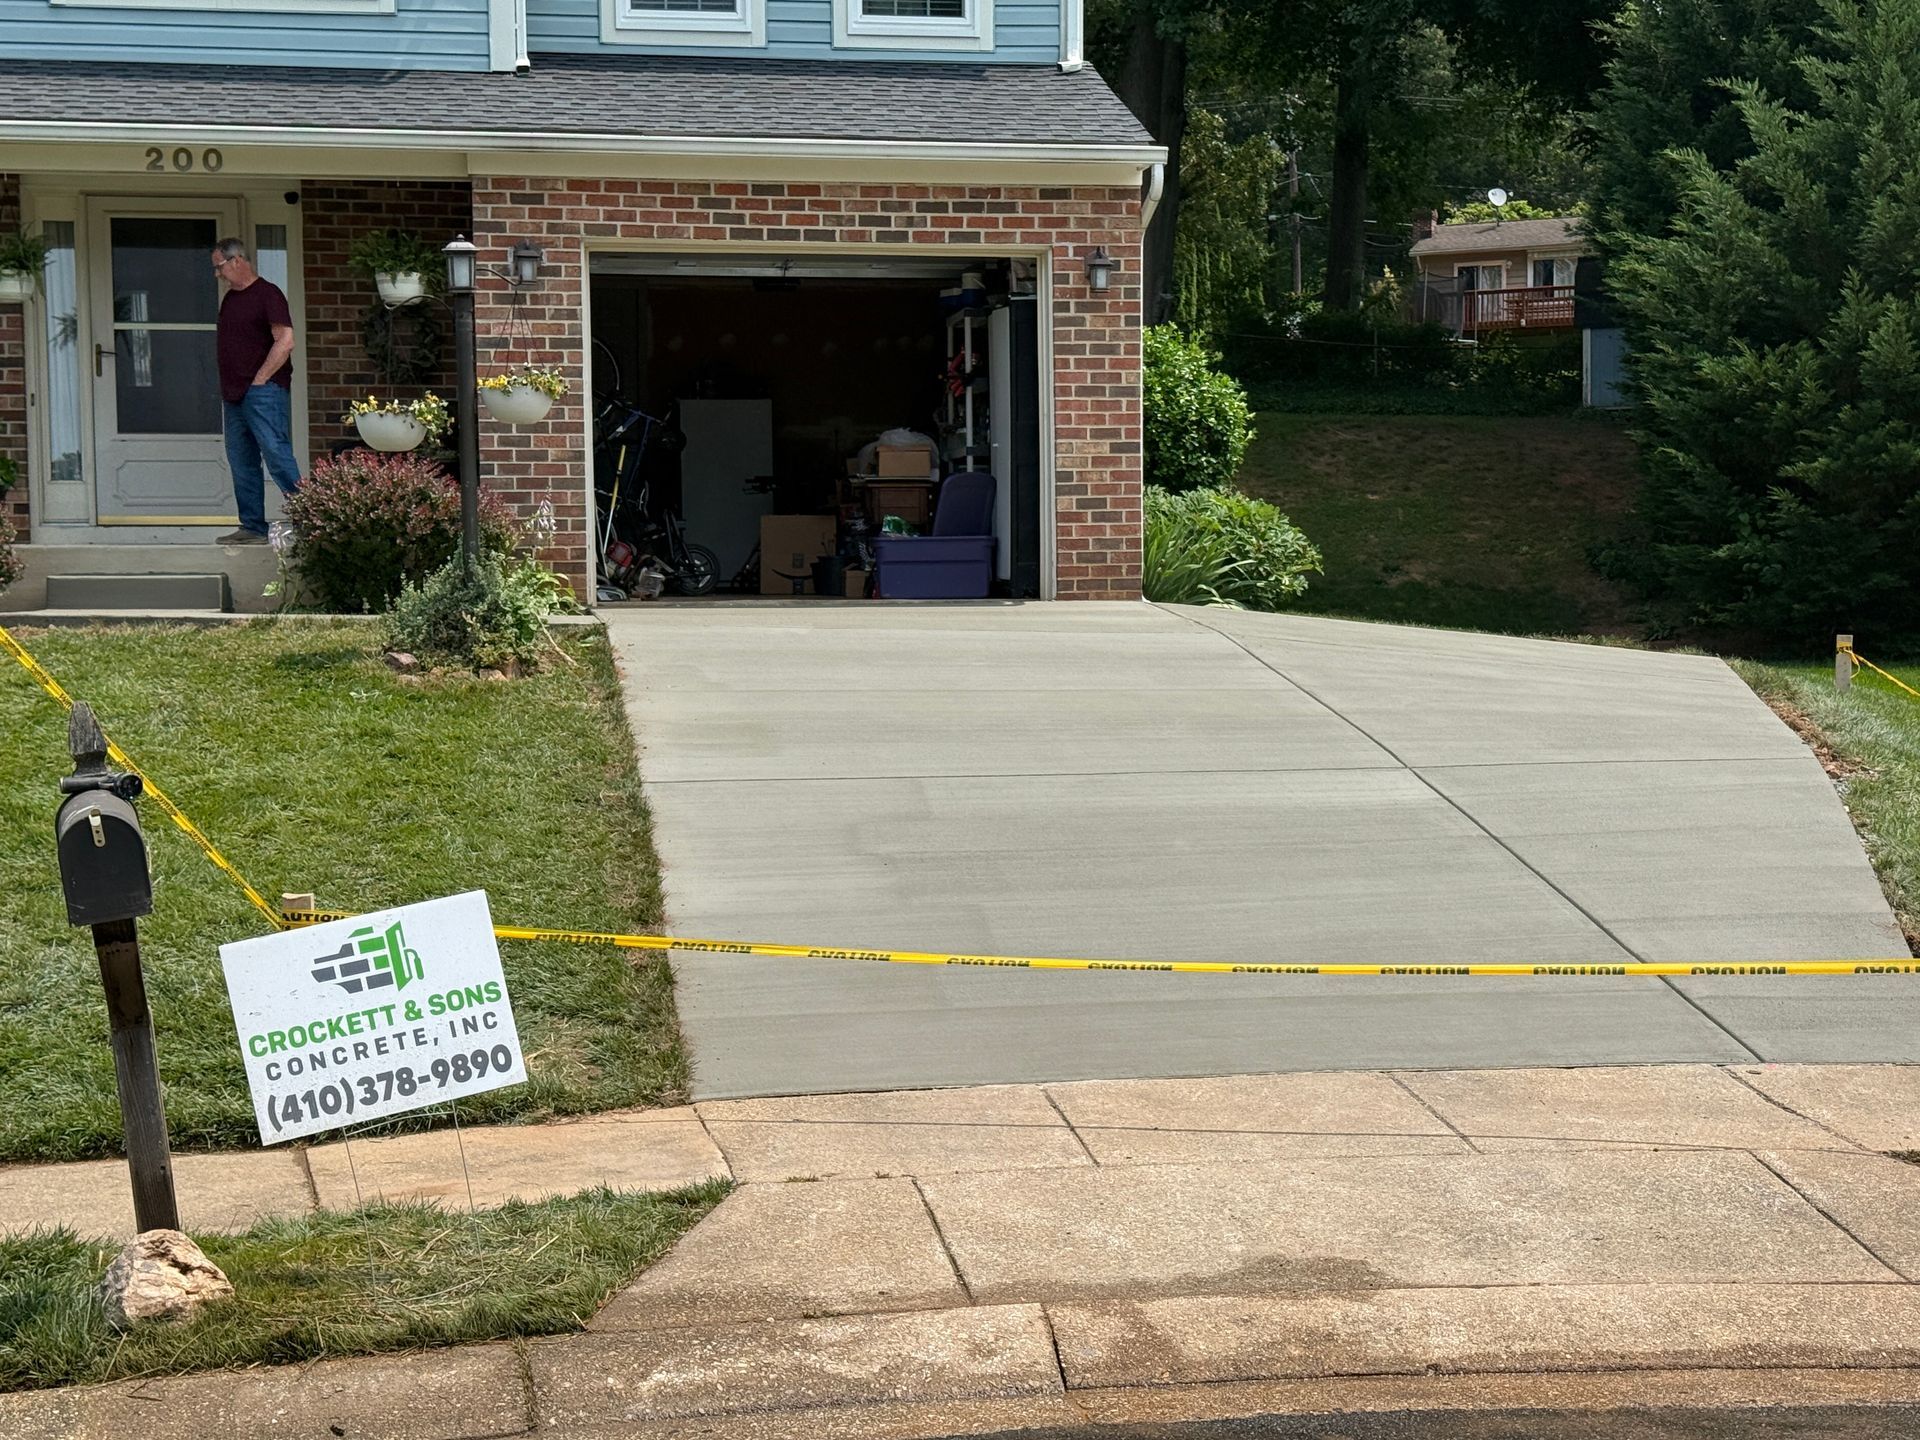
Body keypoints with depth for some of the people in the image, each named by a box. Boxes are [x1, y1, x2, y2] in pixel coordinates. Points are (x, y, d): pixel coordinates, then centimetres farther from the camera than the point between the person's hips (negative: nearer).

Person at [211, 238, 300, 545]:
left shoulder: (267, 294, -8)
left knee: (277, 455, -15)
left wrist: (259, 380, -14)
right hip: (235, 394, 9)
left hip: (264, 391, -9)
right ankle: (253, 527, 13)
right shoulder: (230, 298, 18)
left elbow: (285, 342, -16)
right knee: (242, 463, 9)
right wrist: (229, 384, 13)